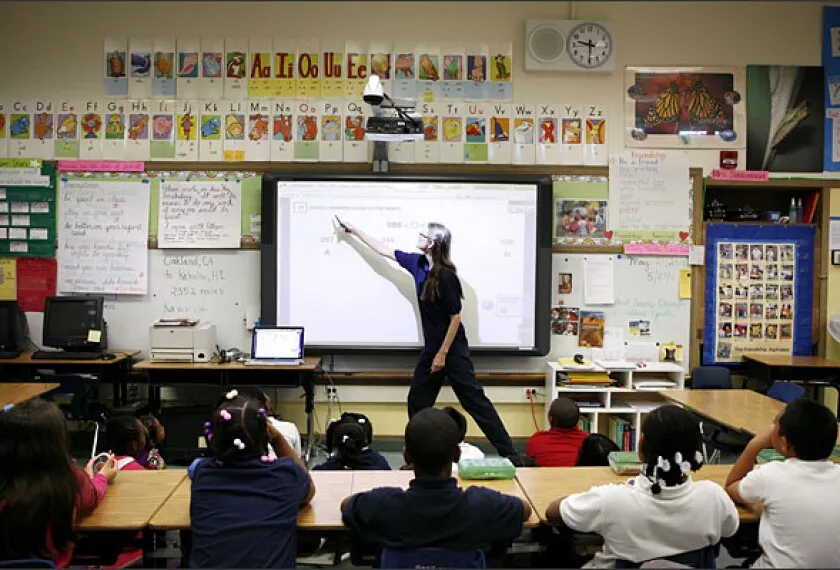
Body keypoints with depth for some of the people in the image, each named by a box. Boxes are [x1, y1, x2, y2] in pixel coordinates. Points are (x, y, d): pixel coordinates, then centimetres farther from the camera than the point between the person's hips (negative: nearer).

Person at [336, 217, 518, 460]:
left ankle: (509, 454, 1)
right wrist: (354, 230, 20)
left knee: (474, 400, -6)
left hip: (452, 349, -8)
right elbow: (385, 250, 15)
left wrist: (443, 353, -16)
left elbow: (456, 317, -17)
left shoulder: (445, 276, -20)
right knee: (417, 401, 11)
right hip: (431, 348, 8)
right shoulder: (418, 263, 3)